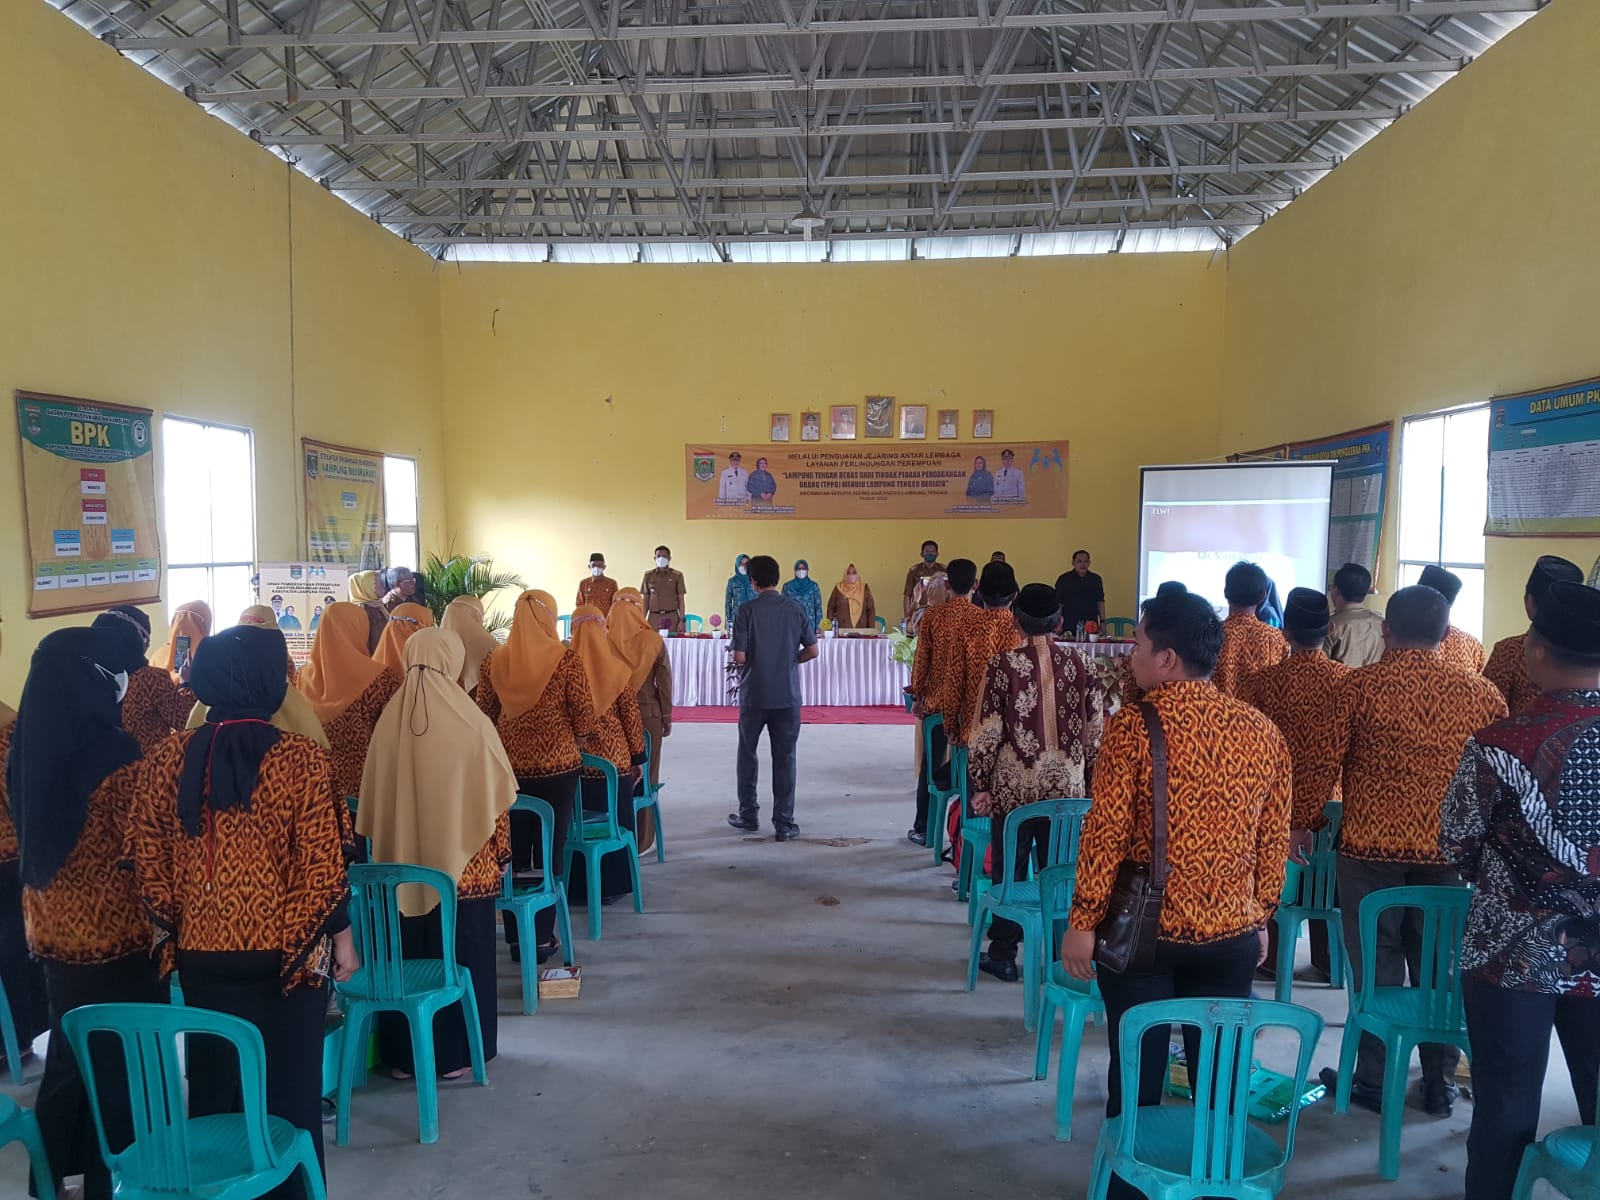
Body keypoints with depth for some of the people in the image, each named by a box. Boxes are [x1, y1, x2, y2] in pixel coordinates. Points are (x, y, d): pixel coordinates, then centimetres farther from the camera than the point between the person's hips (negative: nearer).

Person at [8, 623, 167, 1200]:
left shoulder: (26, 747, -1)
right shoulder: (117, 753, -23)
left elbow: (30, 831, 10)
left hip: (50, 925, 7)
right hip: (114, 929, -7)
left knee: (72, 1046, 24)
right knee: (122, 1056, 11)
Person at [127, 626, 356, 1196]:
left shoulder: (169, 757, -3)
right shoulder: (302, 758, -15)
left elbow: (145, 857, 2)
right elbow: (322, 864, -14)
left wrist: (174, 927, 15)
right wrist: (342, 937, -2)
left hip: (201, 951, 4)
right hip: (286, 951, -3)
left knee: (212, 1081, 19)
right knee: (287, 1085, 12)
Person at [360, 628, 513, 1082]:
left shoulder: (389, 722, -6)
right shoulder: (472, 723, -14)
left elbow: (373, 803, 3)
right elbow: (496, 800, -7)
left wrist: (388, 852, 17)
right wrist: (500, 854, 7)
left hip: (402, 865, 3)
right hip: (463, 863, -3)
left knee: (405, 958, 15)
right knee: (461, 957, 11)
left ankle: (404, 1053, 26)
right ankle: (456, 1053, 20)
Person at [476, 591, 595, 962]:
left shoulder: (493, 662, -2)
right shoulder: (566, 661, -10)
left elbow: (483, 715, 5)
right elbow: (584, 717, -8)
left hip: (509, 767, 3)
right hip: (557, 767, -3)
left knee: (513, 852, 12)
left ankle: (515, 937, 20)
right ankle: (541, 938, 13)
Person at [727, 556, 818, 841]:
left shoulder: (747, 611, -10)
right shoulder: (795, 609, -2)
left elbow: (739, 657, -14)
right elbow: (812, 651, 0)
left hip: (754, 695, -1)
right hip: (788, 696, 1)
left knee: (747, 755, 16)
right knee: (784, 759, 6)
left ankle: (748, 815, 25)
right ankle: (784, 824, 7)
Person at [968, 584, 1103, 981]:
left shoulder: (1004, 665, -9)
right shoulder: (1079, 665, 0)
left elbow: (987, 733, -9)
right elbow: (1095, 732, 4)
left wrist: (980, 785, -2)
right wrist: (1091, 782, 14)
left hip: (1015, 785, -2)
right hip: (1067, 786, 3)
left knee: (1010, 869, 8)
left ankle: (1003, 955, 16)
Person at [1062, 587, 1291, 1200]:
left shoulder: (1133, 726, -15)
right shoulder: (1262, 730, -1)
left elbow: (1105, 834, -14)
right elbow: (1275, 840, 4)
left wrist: (1082, 921, -5)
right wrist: (1261, 918, 16)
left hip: (1144, 930, -3)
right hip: (1232, 933, 4)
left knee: (1138, 1072, 11)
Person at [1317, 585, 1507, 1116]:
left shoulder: (1360, 684, -9)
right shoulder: (1482, 693, -2)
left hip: (1371, 846, -2)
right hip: (1449, 852, 2)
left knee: (1377, 966, 8)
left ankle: (1374, 1080, 19)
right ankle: (1440, 1083, 26)